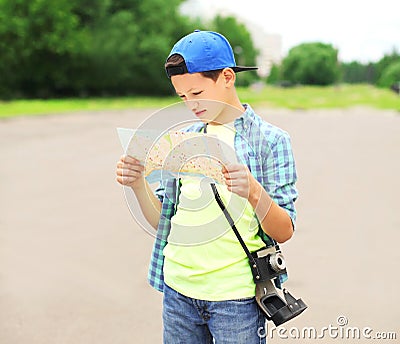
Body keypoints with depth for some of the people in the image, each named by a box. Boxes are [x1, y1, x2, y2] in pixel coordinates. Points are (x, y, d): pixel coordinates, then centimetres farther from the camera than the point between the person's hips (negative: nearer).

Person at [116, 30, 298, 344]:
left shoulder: (270, 139, -6)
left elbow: (284, 232, -10)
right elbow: (162, 221, 9)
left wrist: (253, 191, -28)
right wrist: (138, 184, -8)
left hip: (235, 297, -4)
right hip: (178, 289, 5)